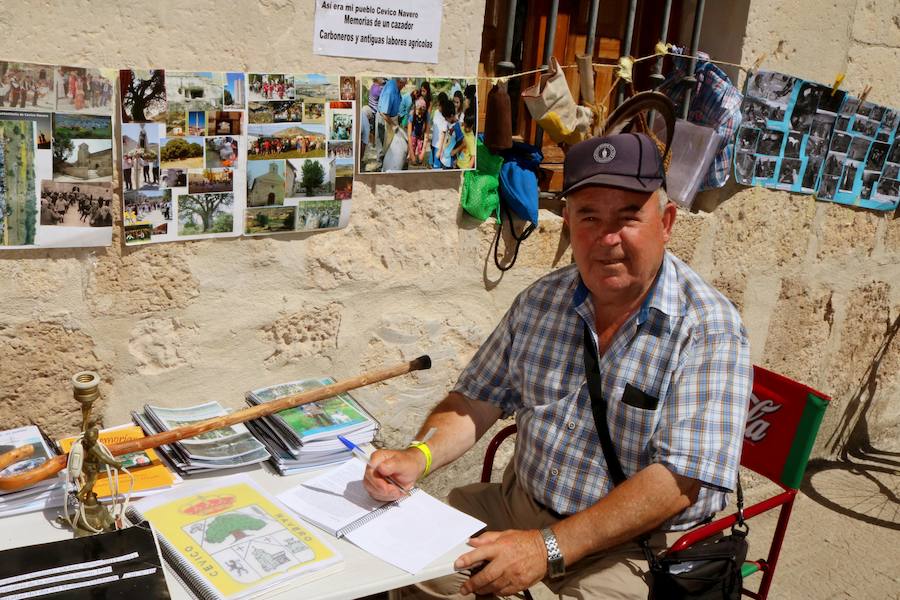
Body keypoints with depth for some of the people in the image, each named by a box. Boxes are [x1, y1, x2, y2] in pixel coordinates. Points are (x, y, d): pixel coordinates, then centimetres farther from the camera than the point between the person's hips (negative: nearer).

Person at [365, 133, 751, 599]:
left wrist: (550, 547, -29)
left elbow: (678, 482, -23)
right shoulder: (540, 301, 0)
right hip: (521, 503, 5)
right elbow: (478, 402, 4)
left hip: (637, 543, -4)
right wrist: (419, 456, -16)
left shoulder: (709, 329, -18)